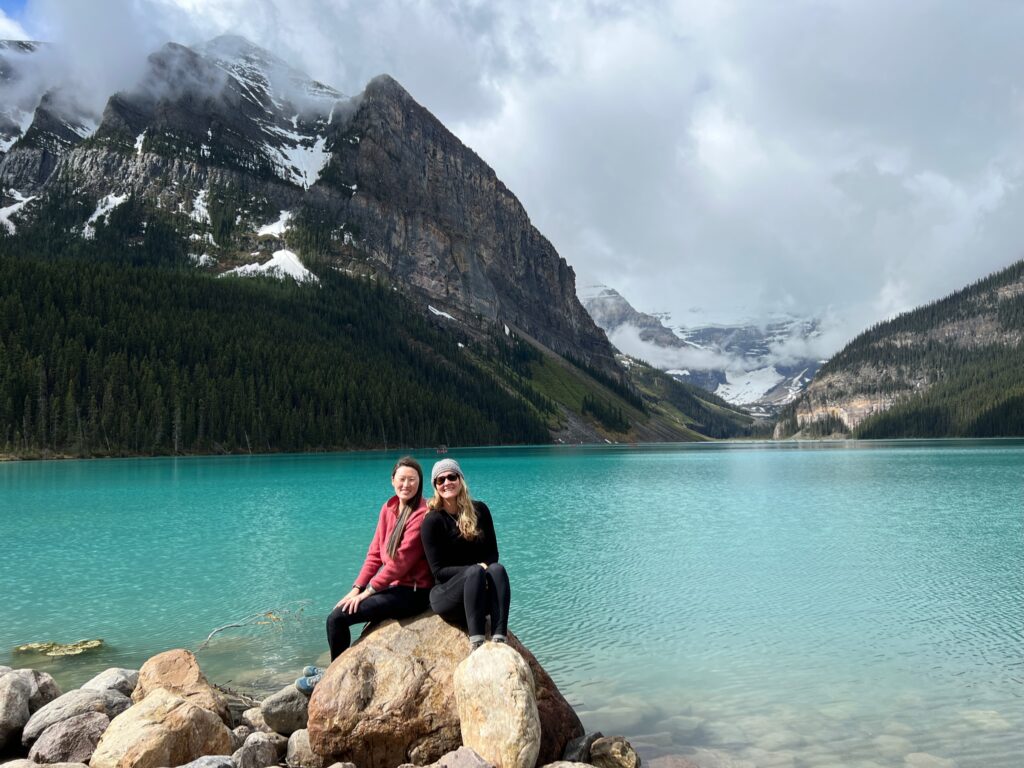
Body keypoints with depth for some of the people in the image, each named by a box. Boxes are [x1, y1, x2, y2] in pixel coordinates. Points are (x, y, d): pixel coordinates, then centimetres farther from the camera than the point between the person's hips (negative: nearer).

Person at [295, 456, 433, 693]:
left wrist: (369, 590, -14)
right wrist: (357, 588, -1)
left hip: (412, 592, -8)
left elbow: (401, 560, -20)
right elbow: (375, 552, 7)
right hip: (395, 585, 8)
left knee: (337, 618, -9)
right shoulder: (389, 508, 7)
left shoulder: (421, 515, -19)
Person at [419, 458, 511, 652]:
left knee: (497, 569, -29)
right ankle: (476, 643, -44)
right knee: (475, 572, -33)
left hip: (482, 596, 3)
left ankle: (500, 640, -44)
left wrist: (485, 568, -17)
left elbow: (492, 554, 7)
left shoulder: (479, 510, 4)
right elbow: (438, 570, -10)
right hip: (446, 596, -3)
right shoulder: (432, 521, -8)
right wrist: (477, 569, -20)